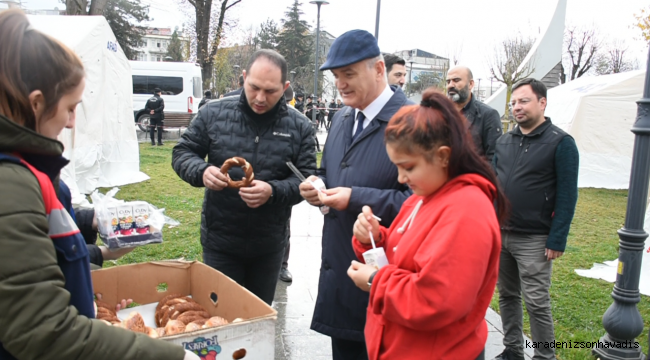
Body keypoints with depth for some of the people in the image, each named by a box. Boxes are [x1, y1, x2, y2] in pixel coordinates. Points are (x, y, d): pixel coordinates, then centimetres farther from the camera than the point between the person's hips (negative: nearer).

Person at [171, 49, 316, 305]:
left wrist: (273, 191, -26)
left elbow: (307, 179, -6)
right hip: (219, 239, 0)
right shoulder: (214, 113, -5)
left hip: (269, 245, 1)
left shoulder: (300, 127, -4)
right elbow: (182, 153, 1)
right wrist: (202, 171, -21)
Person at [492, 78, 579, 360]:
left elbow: (567, 195, -9)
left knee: (536, 303, 1)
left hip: (534, 240, -5)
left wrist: (557, 240, -13)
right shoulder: (504, 141, 10)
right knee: (507, 296, 14)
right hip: (499, 234, 6)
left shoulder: (561, 143, -7)